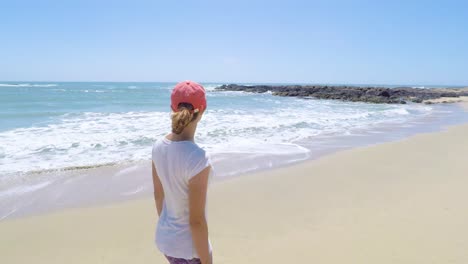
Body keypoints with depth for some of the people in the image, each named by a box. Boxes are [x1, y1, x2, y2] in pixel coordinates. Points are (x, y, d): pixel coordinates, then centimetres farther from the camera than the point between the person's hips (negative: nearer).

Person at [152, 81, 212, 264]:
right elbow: (196, 221, -24)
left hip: (164, 237, 7)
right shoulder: (197, 158, -31)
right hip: (188, 247, -7)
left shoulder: (159, 146, -9)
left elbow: (158, 194, 4)